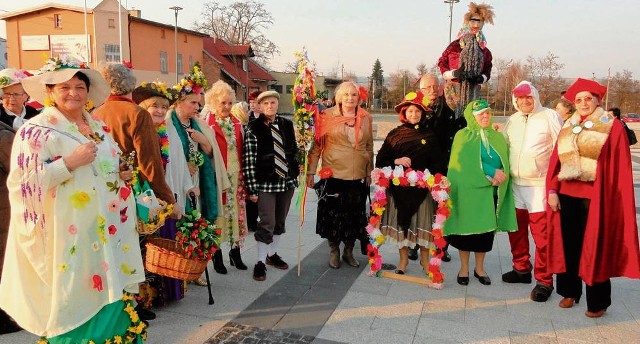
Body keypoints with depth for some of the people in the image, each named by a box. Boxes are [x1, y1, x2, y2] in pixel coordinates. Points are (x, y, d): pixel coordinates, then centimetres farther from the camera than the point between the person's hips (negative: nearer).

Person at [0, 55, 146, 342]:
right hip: (69, 236, -6)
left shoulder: (99, 128, 13)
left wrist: (122, 176, 3)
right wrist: (70, 162, -21)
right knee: (75, 303, 1)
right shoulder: (36, 130, -6)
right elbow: (23, 182, -14)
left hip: (107, 232, 6)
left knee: (112, 299, 10)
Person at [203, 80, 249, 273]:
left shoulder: (236, 123, 11)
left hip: (236, 176, 5)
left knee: (237, 213, 9)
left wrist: (244, 175, 10)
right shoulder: (206, 124, -6)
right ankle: (217, 256, 17)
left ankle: (235, 251, 24)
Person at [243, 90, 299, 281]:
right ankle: (260, 262, 10)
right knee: (267, 224, -5)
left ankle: (272, 254, 32)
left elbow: (294, 150, 14)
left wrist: (297, 173, 9)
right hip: (266, 183, -5)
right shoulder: (253, 128, -8)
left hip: (287, 181, 5)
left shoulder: (287, 124, 6)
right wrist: (252, 188, -13)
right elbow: (249, 160, -11)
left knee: (280, 222, 15)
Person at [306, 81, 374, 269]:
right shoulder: (328, 116, -1)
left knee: (355, 215, 9)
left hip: (358, 177, 3)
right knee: (333, 214, 5)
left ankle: (348, 251, 28)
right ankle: (334, 251, 25)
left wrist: (369, 172, 13)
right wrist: (310, 172, -4)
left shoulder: (366, 118, 8)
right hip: (333, 175, -2)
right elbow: (316, 145, 0)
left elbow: (369, 147, 15)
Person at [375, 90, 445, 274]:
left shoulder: (430, 135, 6)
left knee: (422, 222, 4)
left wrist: (430, 174, -11)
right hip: (398, 185, 0)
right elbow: (381, 159, 2)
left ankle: (425, 259, 23)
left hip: (422, 186, 0)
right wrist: (396, 161, -14)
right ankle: (403, 259, 22)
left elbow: (439, 162, 5)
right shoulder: (395, 134, 4)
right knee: (401, 221, 6)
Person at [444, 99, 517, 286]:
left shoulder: (497, 137, 12)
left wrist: (500, 176, -12)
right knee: (467, 228, 3)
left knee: (486, 229, 8)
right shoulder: (463, 136, -2)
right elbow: (466, 162, -14)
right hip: (468, 190, -4)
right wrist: (492, 172, -19)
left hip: (491, 191, 4)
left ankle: (479, 268, 24)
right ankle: (464, 268, 19)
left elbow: (505, 162, 9)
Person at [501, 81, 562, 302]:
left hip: (540, 185, -6)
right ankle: (521, 269, 31)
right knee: (516, 230, 14)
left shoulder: (550, 117, -4)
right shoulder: (512, 120, 13)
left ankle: (544, 280, 7)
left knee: (541, 235, -4)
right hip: (515, 184, 6)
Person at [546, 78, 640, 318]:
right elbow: (555, 161, 8)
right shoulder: (567, 128, 11)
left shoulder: (613, 127, -1)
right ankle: (570, 291, 27)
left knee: (595, 248, 4)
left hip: (596, 197, -4)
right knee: (568, 244, 11)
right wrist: (552, 191, -1)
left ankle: (598, 302, 18)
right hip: (566, 195, 4)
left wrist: (619, 198, -11)